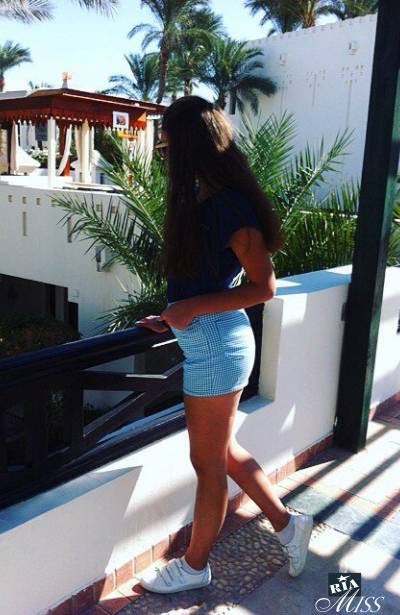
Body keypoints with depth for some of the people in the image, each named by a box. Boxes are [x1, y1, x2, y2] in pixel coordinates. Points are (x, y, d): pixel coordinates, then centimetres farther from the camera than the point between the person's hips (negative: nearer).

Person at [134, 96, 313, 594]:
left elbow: (264, 286, -16)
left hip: (216, 347, -9)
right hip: (208, 343, 9)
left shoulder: (228, 206, -19)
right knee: (222, 450, 21)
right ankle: (286, 524, 38)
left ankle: (194, 567, 31)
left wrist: (192, 308, -18)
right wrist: (171, 318, 9)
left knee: (208, 462, 9)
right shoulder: (201, 198, 9)